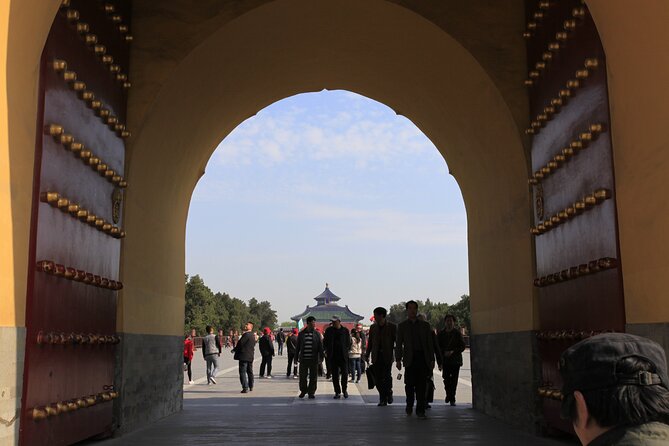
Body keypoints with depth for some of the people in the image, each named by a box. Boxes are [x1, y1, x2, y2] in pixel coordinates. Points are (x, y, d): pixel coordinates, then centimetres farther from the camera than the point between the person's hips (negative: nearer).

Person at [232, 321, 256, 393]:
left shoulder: (246, 334, -16)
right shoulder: (253, 335, 13)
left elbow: (240, 343, -17)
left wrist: (234, 350, 1)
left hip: (244, 356, -9)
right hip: (250, 356, 9)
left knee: (243, 372, -7)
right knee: (250, 372, 18)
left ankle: (245, 388, -11)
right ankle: (251, 387, 27)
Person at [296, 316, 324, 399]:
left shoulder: (317, 334, 3)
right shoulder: (301, 334, 5)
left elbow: (320, 346, 3)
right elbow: (298, 346, 10)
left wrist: (321, 357, -3)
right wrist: (296, 357, 8)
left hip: (314, 359, 0)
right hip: (303, 359, 0)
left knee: (313, 377, 3)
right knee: (302, 376, 6)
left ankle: (311, 392, 14)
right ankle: (303, 391, 24)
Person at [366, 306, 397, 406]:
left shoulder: (392, 327, -1)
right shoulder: (373, 327, 11)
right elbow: (370, 342, 16)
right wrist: (367, 355, 11)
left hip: (387, 356, -4)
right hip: (377, 356, 4)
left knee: (387, 376, -9)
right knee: (377, 378, 0)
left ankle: (388, 393, 18)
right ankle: (383, 398, 12)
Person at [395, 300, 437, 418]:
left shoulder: (425, 325, 15)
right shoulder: (402, 326, 10)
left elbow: (430, 343, 13)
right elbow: (398, 344, 6)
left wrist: (432, 359, 5)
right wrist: (398, 360, -3)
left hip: (423, 358, 1)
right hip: (410, 358, -1)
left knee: (421, 385, -3)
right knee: (409, 384, -1)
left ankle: (420, 410, 2)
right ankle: (409, 405, 21)